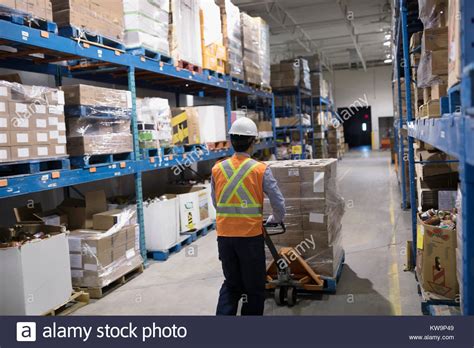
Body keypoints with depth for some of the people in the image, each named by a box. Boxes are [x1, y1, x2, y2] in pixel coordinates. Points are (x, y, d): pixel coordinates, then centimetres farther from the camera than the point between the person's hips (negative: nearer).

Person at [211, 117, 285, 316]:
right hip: (251, 236, -3)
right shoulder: (260, 170, -9)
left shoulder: (217, 169, 0)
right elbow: (278, 203, -6)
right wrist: (276, 219, 15)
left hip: (224, 235, 4)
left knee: (231, 283, 20)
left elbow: (215, 203, 10)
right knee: (254, 286, 15)